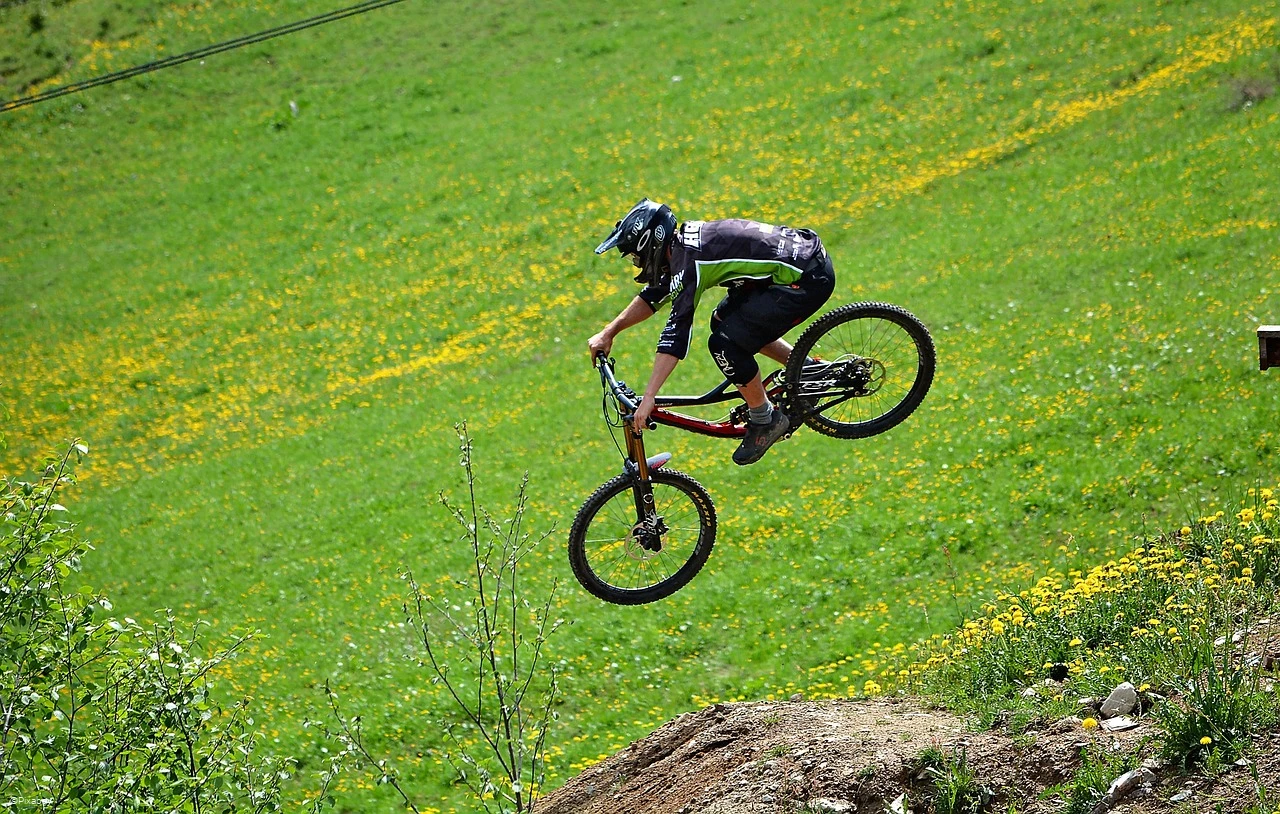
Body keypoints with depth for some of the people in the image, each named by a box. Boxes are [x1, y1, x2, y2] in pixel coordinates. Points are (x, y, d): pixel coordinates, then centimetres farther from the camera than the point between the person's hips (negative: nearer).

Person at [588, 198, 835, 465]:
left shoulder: (688, 261, -20)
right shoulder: (682, 245, 9)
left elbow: (676, 333, -25)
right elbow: (653, 296, 24)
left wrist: (648, 398, -25)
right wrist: (608, 333, 21)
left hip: (808, 280, -10)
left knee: (725, 344, -14)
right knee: (723, 321, 21)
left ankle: (765, 421, 5)